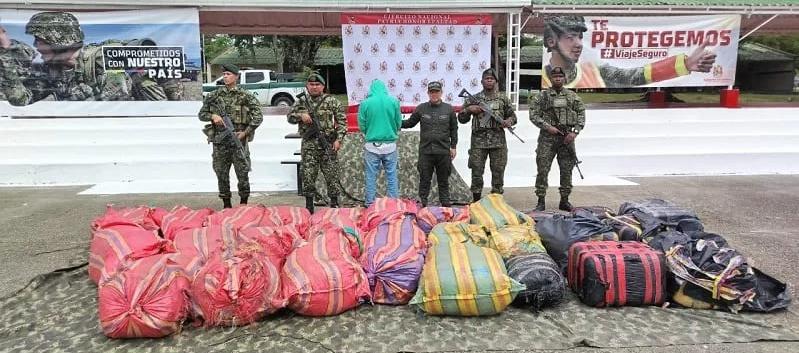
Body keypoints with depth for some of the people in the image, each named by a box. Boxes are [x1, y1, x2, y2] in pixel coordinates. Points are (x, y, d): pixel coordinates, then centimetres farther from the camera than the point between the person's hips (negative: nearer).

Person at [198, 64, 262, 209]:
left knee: (243, 174, 1)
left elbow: (258, 117, -4)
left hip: (239, 141, -3)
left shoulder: (245, 96, -2)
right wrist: (212, 116, -6)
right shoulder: (214, 95, 7)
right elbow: (201, 114, 14)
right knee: (222, 174, 8)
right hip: (220, 142, 3)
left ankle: (244, 204, 15)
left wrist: (245, 132, -9)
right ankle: (226, 205, 21)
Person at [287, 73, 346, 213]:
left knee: (331, 175, 3)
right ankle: (309, 205, 15)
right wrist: (300, 115, -8)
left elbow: (342, 121, 1)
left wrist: (338, 139, -8)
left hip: (328, 144, -2)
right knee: (308, 175, 3)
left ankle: (334, 203, 18)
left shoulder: (331, 101, 1)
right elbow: (290, 117, 14)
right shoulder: (301, 102, 9)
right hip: (309, 145, 2)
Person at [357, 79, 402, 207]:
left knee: (371, 177, 8)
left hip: (372, 145, -1)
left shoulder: (365, 103, -5)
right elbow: (398, 123, 4)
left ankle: (370, 205, 13)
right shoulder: (394, 101, -1)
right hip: (390, 145, 1)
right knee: (392, 176, 9)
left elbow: (362, 126, -1)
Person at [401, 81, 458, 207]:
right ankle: (422, 201, 14)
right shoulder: (421, 108, 5)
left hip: (443, 151, 0)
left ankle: (445, 201, 22)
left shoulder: (449, 109, 5)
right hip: (425, 151, 0)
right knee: (424, 179, 4)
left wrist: (453, 146, 6)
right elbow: (410, 123, 13)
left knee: (443, 179, 10)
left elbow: (454, 129, 10)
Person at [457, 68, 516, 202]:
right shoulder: (474, 99, 7)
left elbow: (513, 116, 15)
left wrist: (509, 121, -6)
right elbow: (461, 119, 11)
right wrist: (468, 109, -7)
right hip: (478, 142, 0)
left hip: (498, 141, 1)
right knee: (476, 173, 0)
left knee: (498, 173, 4)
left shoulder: (503, 98, 9)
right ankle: (476, 203, 11)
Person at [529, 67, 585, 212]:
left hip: (567, 137, 2)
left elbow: (581, 114, 9)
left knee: (566, 170, 6)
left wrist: (575, 131, -5)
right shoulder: (543, 96, 3)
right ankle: (541, 201, 2)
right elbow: (533, 115, -1)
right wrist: (547, 126, -13)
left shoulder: (572, 96, 10)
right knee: (543, 169, -5)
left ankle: (564, 200, 17)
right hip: (547, 137, -2)